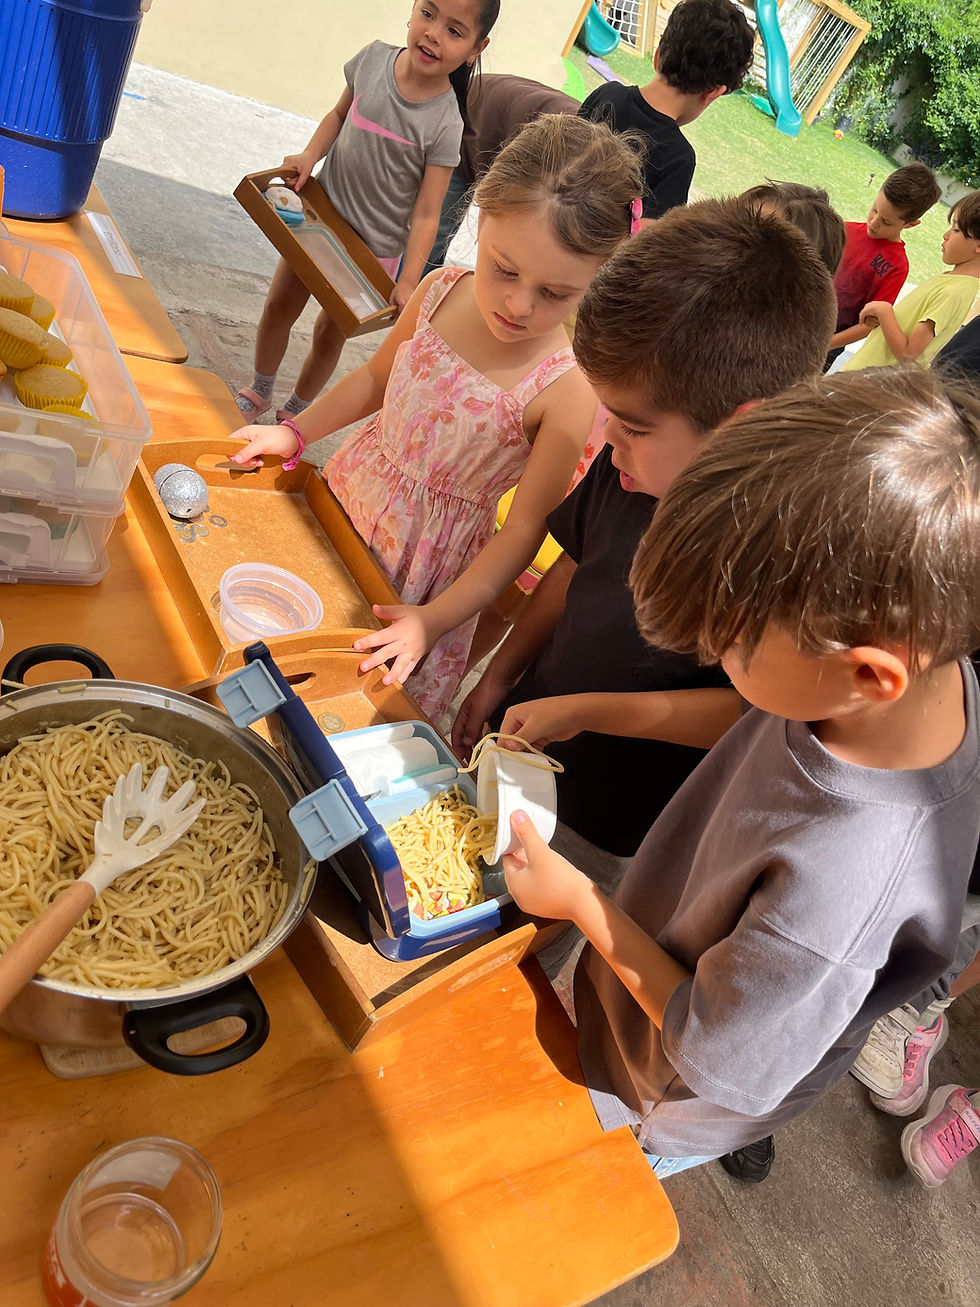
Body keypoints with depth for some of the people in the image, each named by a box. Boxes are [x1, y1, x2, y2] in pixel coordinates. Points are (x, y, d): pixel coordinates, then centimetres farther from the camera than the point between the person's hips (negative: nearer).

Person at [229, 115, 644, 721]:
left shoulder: (566, 391, -27)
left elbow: (524, 529, -21)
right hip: (348, 492, 6)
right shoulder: (440, 291, -11)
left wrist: (436, 618, -24)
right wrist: (294, 433, 3)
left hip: (425, 557, -5)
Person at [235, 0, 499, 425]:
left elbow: (425, 214, -22)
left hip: (373, 245, -4)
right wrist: (310, 155, -9)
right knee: (279, 306, 15)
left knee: (330, 331, 9)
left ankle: (295, 413, 35)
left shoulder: (444, 125, -22)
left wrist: (408, 284, -29)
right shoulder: (374, 57, -11)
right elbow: (341, 113, 7)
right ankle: (259, 393, 40)